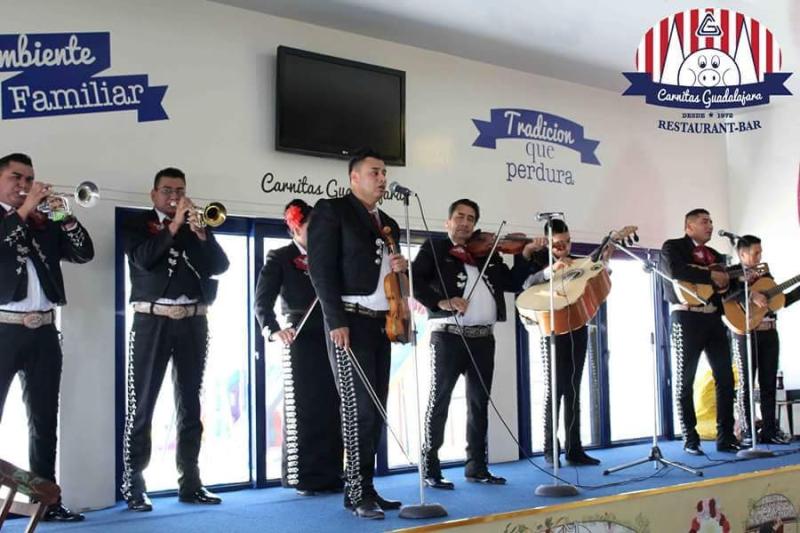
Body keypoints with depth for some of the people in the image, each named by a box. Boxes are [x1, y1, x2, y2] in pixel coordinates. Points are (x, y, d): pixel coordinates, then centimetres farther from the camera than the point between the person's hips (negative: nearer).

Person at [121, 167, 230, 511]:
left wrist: (200, 233, -10)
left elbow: (220, 266, 2)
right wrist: (174, 226, -13)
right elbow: (143, 260, -13)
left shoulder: (198, 225, 15)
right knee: (141, 405, -4)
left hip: (193, 322, 4)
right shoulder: (137, 225, 6)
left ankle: (190, 482, 13)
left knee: (190, 405, 7)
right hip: (153, 321, -3)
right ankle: (133, 485, 0)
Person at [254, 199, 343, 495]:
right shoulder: (279, 258, 3)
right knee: (301, 411, -2)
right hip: (300, 341, -4)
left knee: (331, 410, 5)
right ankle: (302, 477, 5)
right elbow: (262, 302, -8)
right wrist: (273, 329, -25)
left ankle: (330, 475, 13)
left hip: (331, 340, 4)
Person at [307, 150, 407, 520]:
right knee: (359, 406, -9)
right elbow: (321, 268, -9)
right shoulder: (331, 211, -1)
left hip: (381, 323, 7)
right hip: (349, 321, -7)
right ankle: (356, 492, -1)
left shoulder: (389, 224, 20)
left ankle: (366, 487, 12)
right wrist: (336, 320, -17)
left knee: (376, 408, 6)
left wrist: (401, 267, 3)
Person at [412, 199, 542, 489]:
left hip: (483, 337, 5)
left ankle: (477, 467, 19)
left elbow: (513, 284, 15)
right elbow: (415, 281, -10)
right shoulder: (434, 247, 5)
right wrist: (441, 301, -23)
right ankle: (430, 469, 1)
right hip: (448, 335, -5)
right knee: (439, 399, -3)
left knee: (480, 402, 10)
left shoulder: (487, 253, 17)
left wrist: (527, 256, 2)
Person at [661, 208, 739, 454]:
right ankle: (690, 439, 5)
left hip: (713, 318, 6)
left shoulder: (715, 254, 22)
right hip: (687, 317, -6)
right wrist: (710, 276, -17)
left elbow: (724, 285, 21)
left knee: (725, 377, 2)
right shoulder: (673, 246, 1)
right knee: (685, 380, -1)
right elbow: (675, 271, -19)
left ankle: (726, 437, 9)